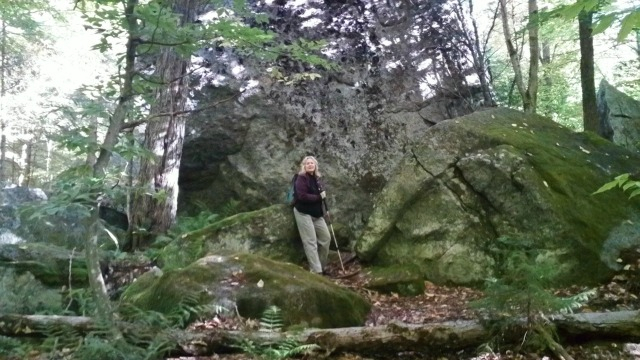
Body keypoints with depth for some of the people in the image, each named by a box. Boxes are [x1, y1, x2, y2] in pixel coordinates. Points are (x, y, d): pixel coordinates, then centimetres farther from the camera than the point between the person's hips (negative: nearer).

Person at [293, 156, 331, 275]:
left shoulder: (317, 178, 13)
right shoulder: (301, 178, -11)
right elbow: (302, 196, -22)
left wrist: (323, 194, -1)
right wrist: (319, 197, -14)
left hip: (316, 213, 8)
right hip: (303, 213, -8)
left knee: (326, 238, 9)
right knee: (310, 241, -10)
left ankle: (321, 266, 23)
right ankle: (316, 270, -8)